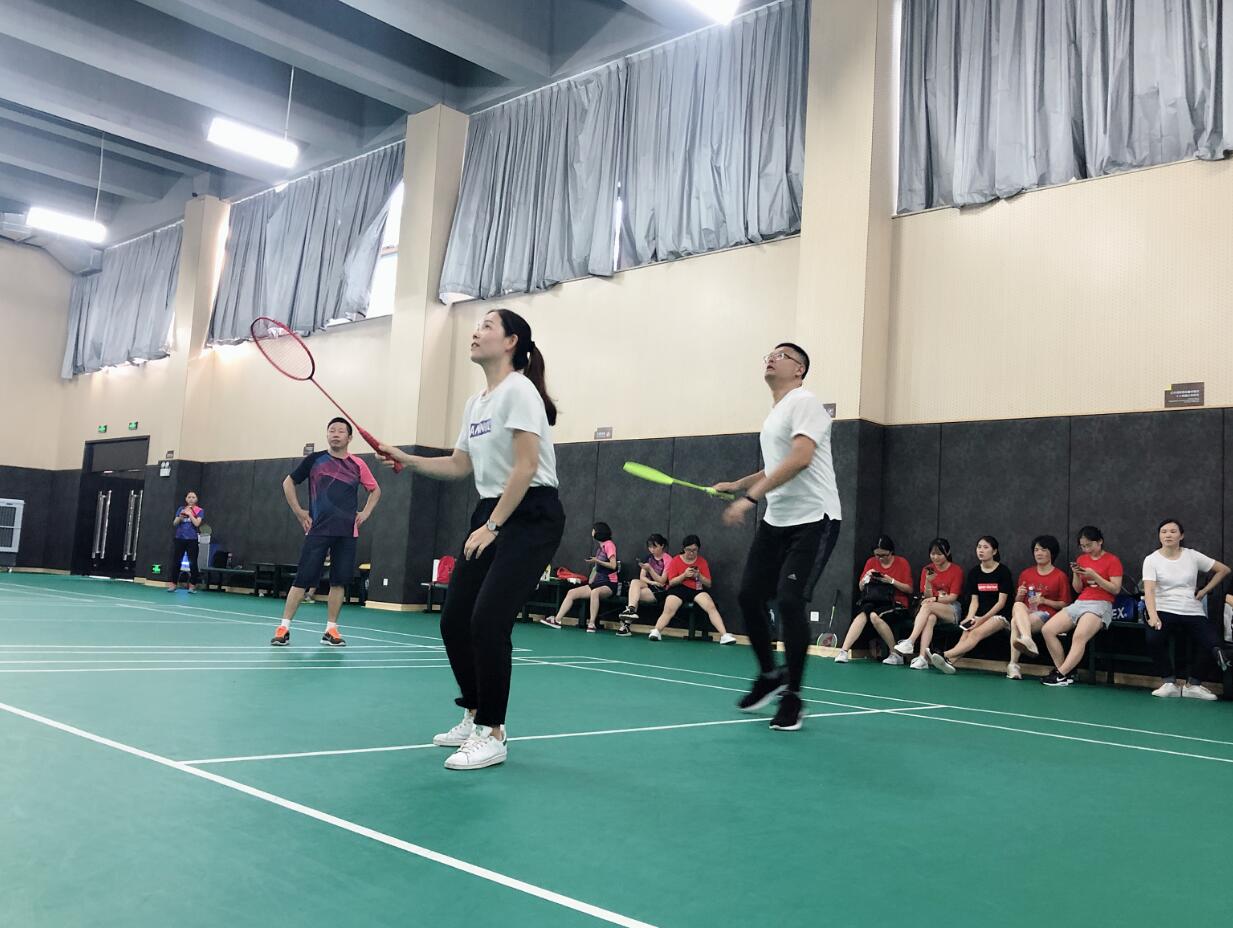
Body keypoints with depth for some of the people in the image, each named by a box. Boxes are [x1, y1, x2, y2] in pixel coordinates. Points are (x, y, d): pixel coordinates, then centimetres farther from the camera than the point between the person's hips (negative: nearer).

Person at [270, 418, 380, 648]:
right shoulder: (314, 460, 3)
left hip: (347, 533, 2)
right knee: (303, 579, -5)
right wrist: (298, 511, 5)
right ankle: (284, 627, 1)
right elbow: (288, 483, 13)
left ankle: (331, 630, 12)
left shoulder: (357, 465, 6)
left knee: (339, 581, 3)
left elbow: (375, 490, 19)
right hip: (318, 530, -2)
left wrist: (365, 512, 6)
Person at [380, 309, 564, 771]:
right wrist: (406, 459, 10)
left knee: (488, 620, -15)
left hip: (531, 516, -9)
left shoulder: (518, 390, -12)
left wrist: (491, 527, -19)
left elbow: (526, 467, -19)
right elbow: (458, 466, 21)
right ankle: (475, 717, 23)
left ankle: (492, 735, -3)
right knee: (454, 620, 7)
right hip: (489, 514, 9)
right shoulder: (475, 403, 14)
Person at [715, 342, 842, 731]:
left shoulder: (804, 402, -11)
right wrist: (737, 484, 23)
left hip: (813, 520, -9)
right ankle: (769, 674, 24)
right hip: (776, 520, 9)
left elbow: (800, 459, -27)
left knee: (789, 600, -16)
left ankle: (792, 697, -1)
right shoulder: (773, 414, 16)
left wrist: (750, 498, -29)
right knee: (750, 595, 3)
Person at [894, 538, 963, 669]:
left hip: (952, 610, -2)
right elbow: (927, 597, 4)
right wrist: (928, 581, -15)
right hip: (932, 610, 2)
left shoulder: (957, 570, 0)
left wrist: (935, 599, -21)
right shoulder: (927, 570, 10)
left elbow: (953, 597, -5)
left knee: (927, 606, -34)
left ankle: (910, 642, -43)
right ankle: (922, 658, -48)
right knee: (930, 618, -36)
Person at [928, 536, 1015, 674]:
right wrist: (969, 618, -12)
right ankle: (949, 662, -51)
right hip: (980, 615, 5)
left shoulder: (1003, 571, -4)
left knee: (976, 633, -32)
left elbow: (1001, 602, -8)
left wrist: (983, 619, -16)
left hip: (1000, 615, -5)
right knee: (966, 633, -28)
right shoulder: (974, 573, 10)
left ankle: (944, 656, -52)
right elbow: (974, 600, 7)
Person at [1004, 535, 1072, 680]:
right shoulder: (1026, 573, 17)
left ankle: (1013, 664, -40)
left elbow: (1065, 604, 4)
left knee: (1015, 622, -34)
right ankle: (1027, 641, -54)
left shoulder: (1060, 576, 5)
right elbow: (1018, 602, 20)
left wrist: (1044, 601, -11)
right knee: (1018, 606, -35)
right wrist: (1019, 595, -4)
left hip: (1046, 615, -4)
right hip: (1025, 613, 4)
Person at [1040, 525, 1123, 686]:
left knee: (1079, 637, -33)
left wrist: (1094, 575, -15)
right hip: (1079, 603, 7)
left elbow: (1116, 589, -7)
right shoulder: (1081, 559, 17)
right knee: (1047, 630, -13)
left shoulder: (1112, 560, 0)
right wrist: (1076, 574, -3)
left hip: (1101, 605, -7)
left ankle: (1061, 675, -29)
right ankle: (1065, 672, -10)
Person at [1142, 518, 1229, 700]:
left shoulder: (1192, 556, 6)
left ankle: (1193, 685, -2)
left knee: (1214, 645, -24)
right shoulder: (1151, 559, 0)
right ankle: (1169, 683, -12)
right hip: (1164, 611, -2)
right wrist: (1153, 616, -29)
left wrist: (1205, 590, 8)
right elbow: (1149, 590, -13)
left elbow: (1223, 570, 16)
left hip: (1193, 612, 2)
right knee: (1154, 638, -34)